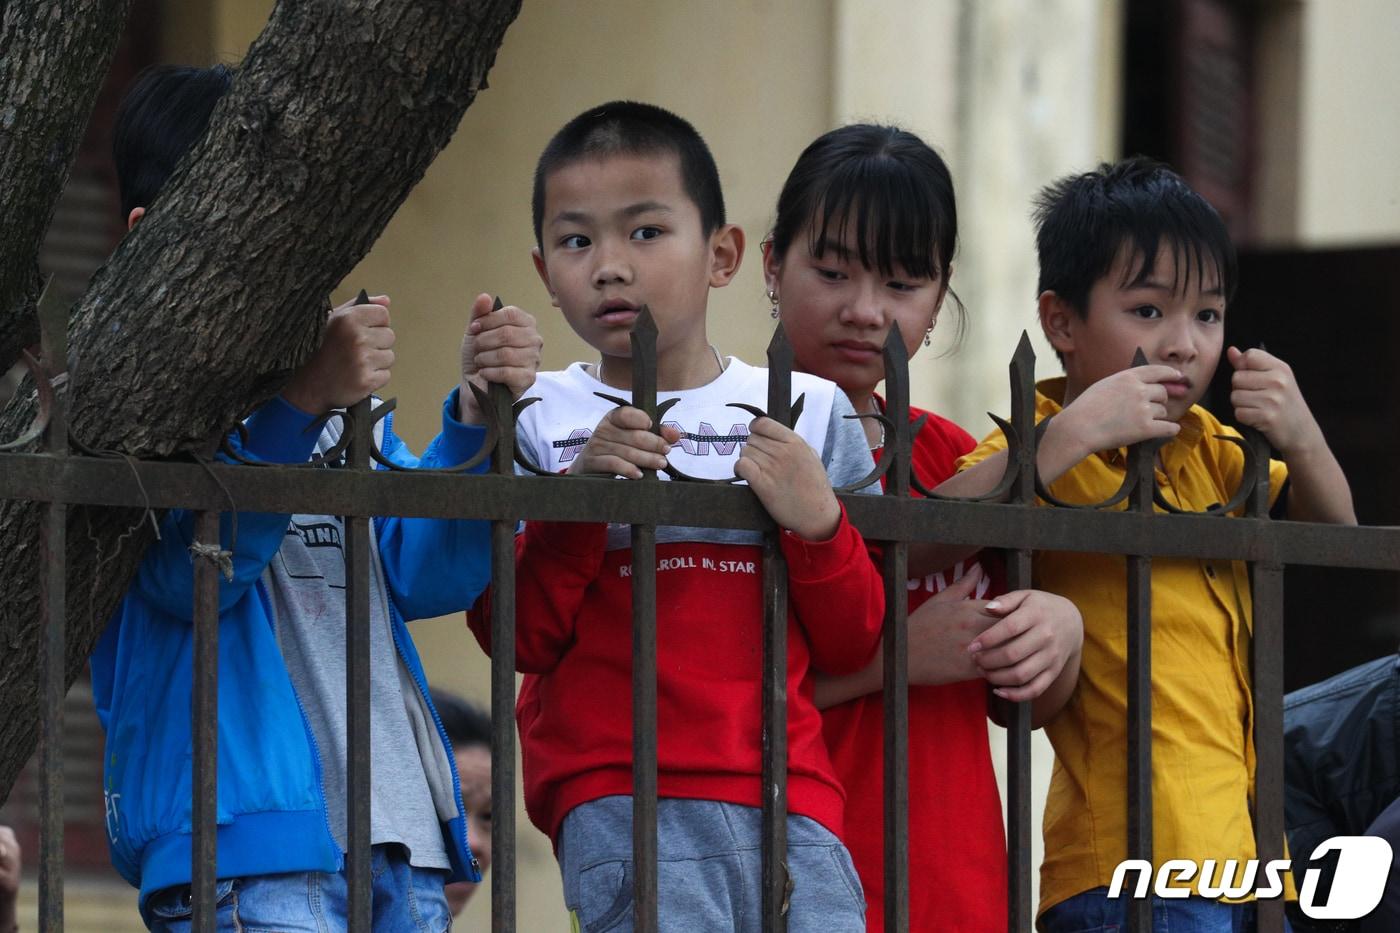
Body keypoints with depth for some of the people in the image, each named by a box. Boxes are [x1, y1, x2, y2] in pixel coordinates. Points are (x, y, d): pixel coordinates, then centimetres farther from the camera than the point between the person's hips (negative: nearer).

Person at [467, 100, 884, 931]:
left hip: (787, 794, 2)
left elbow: (852, 644, 12)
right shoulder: (540, 419, 8)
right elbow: (521, 637, 1)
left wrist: (817, 524, -4)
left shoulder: (809, 414, 12)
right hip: (616, 793, -2)